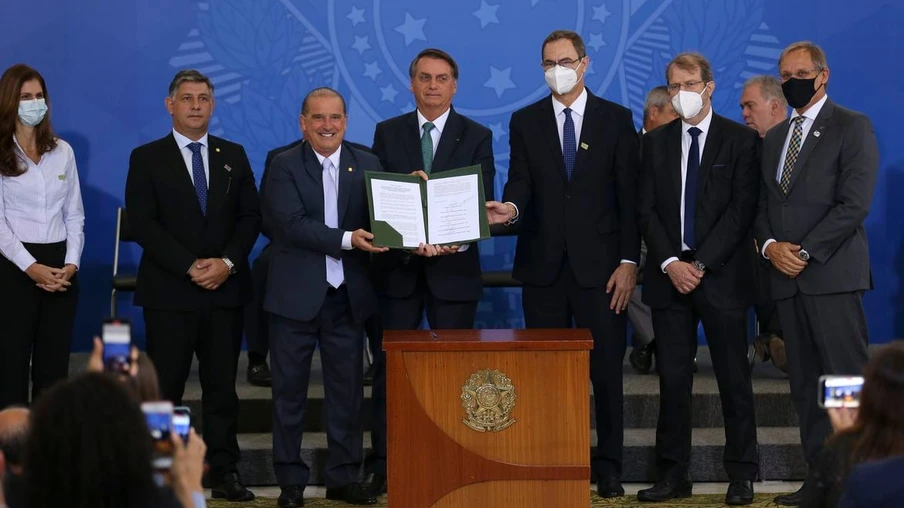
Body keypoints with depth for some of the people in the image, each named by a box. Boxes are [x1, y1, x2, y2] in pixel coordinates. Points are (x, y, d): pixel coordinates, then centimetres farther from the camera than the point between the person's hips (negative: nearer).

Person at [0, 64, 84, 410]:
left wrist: (72, 263, -4)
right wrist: (31, 267, -16)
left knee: (54, 361, 5)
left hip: (60, 266, 4)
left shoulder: (62, 152, 11)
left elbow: (74, 215, 11)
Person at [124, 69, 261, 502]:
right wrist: (190, 266, -14)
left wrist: (227, 262, -9)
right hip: (169, 291, -3)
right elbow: (142, 223, -6)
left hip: (226, 288, 3)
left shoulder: (233, 156, 12)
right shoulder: (147, 158, 3)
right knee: (165, 386, -1)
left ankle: (223, 472, 8)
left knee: (222, 384, 4)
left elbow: (250, 216, 7)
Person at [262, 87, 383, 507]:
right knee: (290, 389, 5)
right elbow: (290, 223, -16)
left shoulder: (367, 165, 6)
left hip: (348, 295, 3)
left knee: (347, 389, 8)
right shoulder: (284, 165, -4)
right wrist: (347, 239, -24)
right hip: (295, 294, -3)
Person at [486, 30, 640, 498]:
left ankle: (608, 466, 10)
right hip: (544, 266, 2)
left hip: (600, 265, -1)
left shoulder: (616, 120, 4)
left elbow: (629, 195, 1)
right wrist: (511, 207, -26)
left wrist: (629, 261, -7)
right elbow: (521, 182, -2)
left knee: (606, 371, 1)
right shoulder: (525, 122, 8)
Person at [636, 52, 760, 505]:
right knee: (672, 379, 4)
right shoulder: (656, 142, 11)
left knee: (734, 378, 2)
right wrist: (670, 263, -8)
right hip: (669, 275, 3)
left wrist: (702, 264, -12)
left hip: (721, 275, -3)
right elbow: (646, 210, 6)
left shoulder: (741, 140, 0)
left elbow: (742, 210, -6)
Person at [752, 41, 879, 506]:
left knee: (848, 380, -10)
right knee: (804, 385, 5)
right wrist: (770, 245, -1)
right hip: (788, 277, 7)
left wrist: (805, 252, -13)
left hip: (833, 274, -7)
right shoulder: (774, 137, 21)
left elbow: (854, 202, -10)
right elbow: (762, 205, 19)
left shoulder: (852, 127, -1)